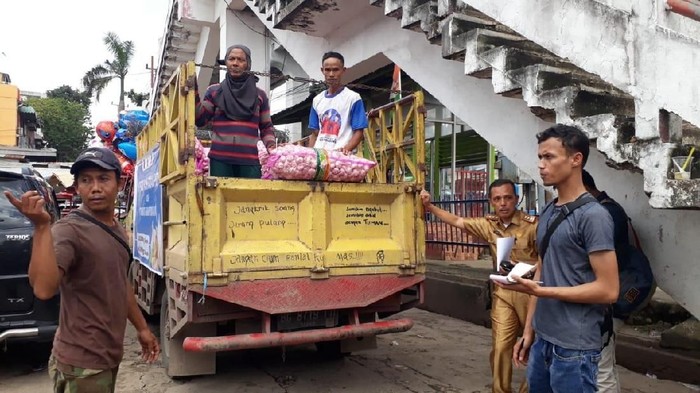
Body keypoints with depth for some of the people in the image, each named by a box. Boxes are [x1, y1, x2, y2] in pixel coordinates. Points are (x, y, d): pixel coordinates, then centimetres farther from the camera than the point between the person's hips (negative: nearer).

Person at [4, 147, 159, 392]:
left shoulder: (118, 231, 7)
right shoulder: (69, 230, -19)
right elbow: (43, 289, -34)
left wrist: (141, 328, 19)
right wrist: (42, 227, -39)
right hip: (82, 363, -8)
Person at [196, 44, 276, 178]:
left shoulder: (260, 95, 15)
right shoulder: (214, 91, 13)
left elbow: (266, 127, 17)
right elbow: (200, 120, 5)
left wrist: (271, 145, -2)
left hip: (250, 160, 1)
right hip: (220, 159, 0)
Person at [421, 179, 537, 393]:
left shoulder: (531, 224, -13)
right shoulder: (488, 224, 1)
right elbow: (456, 221, 8)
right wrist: (429, 206, 4)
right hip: (503, 293, 3)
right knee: (501, 347, 1)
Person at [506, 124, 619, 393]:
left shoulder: (593, 215, -13)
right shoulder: (547, 213, 10)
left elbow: (608, 290, -16)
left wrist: (539, 291, -20)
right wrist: (528, 331, 11)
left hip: (574, 347, -7)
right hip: (543, 340, 7)